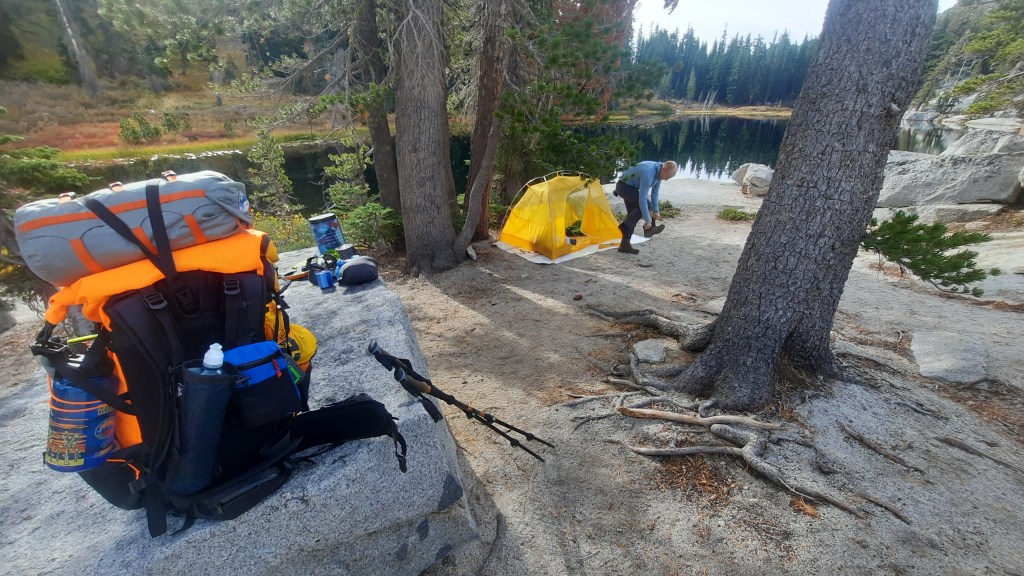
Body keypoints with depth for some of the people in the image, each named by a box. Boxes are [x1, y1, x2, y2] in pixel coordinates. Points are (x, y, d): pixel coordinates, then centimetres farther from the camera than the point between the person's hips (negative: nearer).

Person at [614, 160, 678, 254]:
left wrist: (656, 211, 6)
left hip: (630, 187, 9)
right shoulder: (648, 173, -34)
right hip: (623, 186, -9)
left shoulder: (659, 171, -6)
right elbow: (642, 199, -35)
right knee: (646, 203, -21)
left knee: (633, 215, 5)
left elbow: (654, 192, 7)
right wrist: (647, 220, -31)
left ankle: (625, 245, 8)